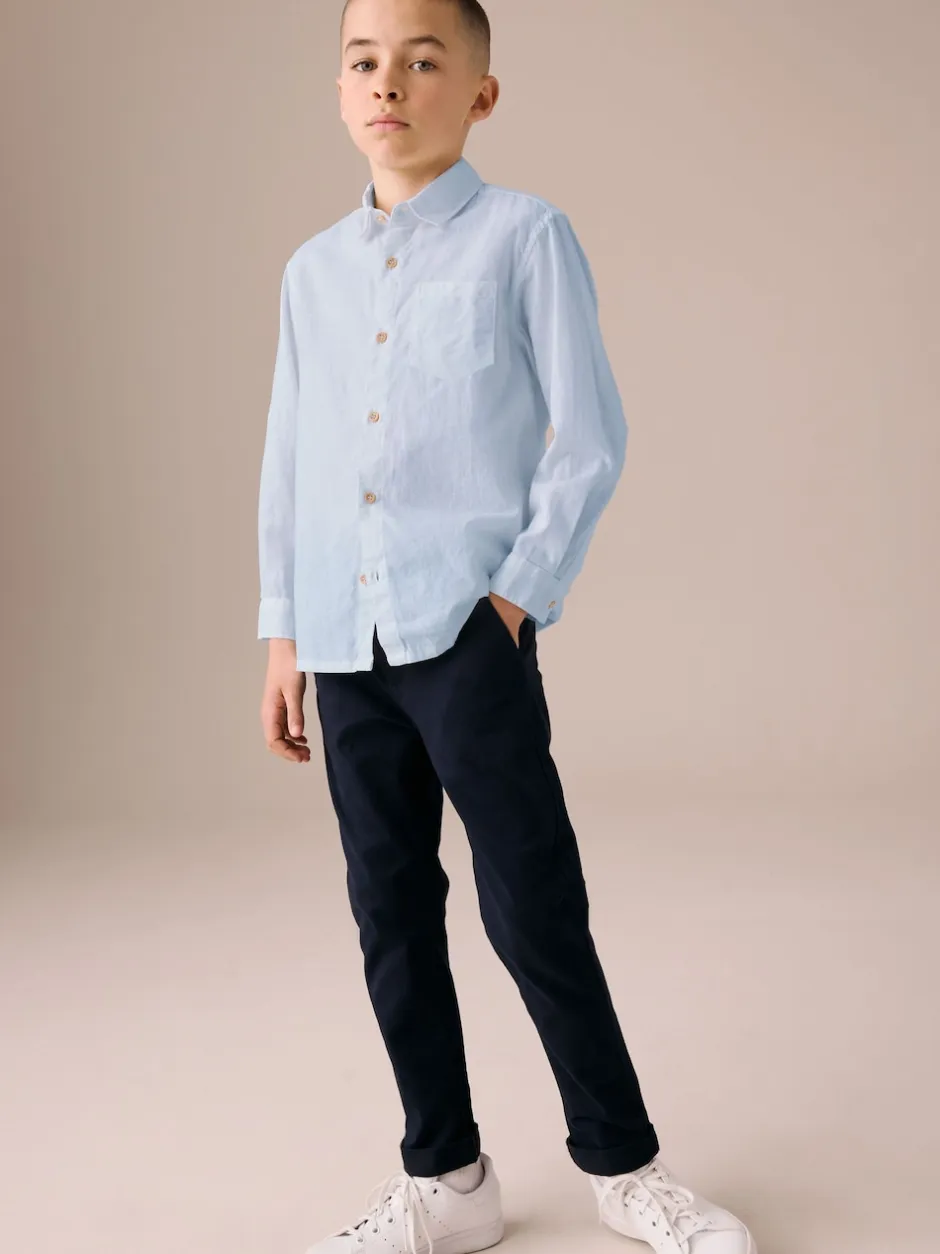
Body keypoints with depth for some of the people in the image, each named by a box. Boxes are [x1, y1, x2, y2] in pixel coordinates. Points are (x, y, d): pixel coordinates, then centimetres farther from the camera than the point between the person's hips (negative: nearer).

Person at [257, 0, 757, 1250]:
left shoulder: (524, 235, -1)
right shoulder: (313, 271, 14)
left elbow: (590, 435, -3)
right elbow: (289, 465, 16)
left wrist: (522, 592, -11)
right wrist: (284, 635, 13)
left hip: (470, 631, -5)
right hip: (346, 640, 5)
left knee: (533, 907, -1)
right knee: (392, 910, 10)